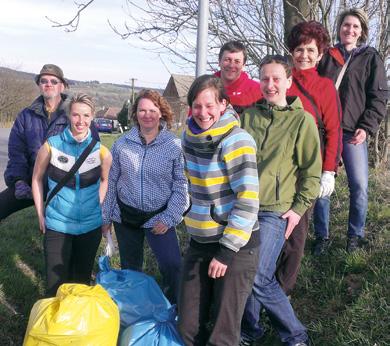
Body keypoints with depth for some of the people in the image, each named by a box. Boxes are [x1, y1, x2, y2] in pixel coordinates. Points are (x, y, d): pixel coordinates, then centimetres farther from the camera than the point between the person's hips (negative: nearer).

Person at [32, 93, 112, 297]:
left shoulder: (101, 152, -8)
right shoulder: (51, 146, -12)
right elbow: (37, 178, 2)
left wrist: (97, 207, 6)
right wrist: (40, 214, 2)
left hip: (91, 225, 2)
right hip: (57, 225, -1)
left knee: (83, 279, 18)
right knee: (56, 285, 1)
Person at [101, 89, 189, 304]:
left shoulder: (174, 146, -9)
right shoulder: (122, 144, -1)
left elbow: (181, 185, -7)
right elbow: (112, 181, 6)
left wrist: (169, 218, -12)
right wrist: (106, 216, 8)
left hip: (159, 218, -3)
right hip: (125, 216, 3)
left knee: (172, 266, -14)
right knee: (129, 267, 16)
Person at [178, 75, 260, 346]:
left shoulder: (236, 141, -16)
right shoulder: (190, 136, 5)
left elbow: (248, 201, -20)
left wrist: (227, 250, -20)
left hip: (236, 244, -6)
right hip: (199, 241, 7)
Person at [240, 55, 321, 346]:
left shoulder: (302, 120, -2)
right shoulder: (248, 115, 9)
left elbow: (312, 171, 0)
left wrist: (299, 208, -6)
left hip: (276, 210, -4)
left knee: (259, 278, -10)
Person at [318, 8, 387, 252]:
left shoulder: (371, 58, 8)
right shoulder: (327, 56, 14)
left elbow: (379, 97, 2)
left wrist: (367, 127, -10)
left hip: (353, 132, -2)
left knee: (360, 186, -6)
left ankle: (356, 236, 12)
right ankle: (322, 236, 13)